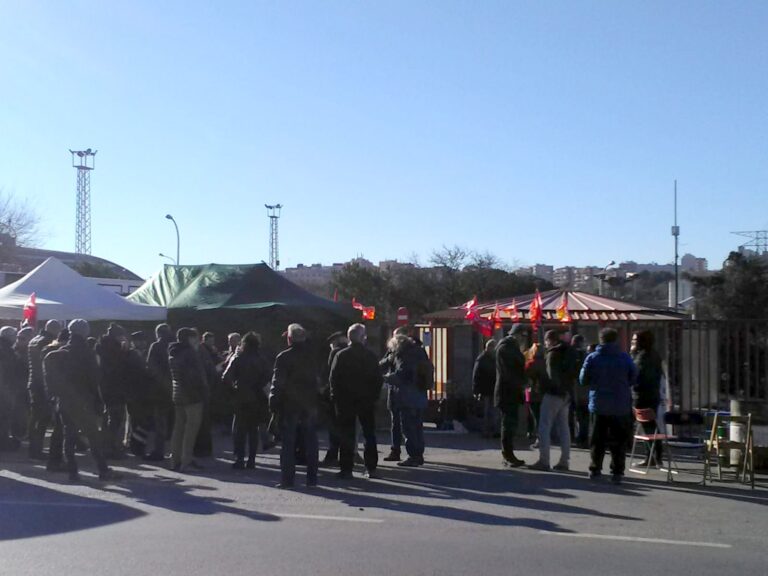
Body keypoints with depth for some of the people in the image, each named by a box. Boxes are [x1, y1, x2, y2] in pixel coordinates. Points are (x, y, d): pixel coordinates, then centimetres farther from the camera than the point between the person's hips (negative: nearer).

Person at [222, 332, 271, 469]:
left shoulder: (238, 358, -5)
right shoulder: (261, 359, 1)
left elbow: (226, 377, -14)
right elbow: (269, 374, -9)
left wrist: (234, 386, 3)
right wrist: (259, 386, 2)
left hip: (241, 398, -2)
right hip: (257, 399, 2)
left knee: (239, 430, 7)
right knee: (253, 430, 12)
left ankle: (239, 459, -1)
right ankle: (251, 460, 9)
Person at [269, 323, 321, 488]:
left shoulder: (283, 357, -10)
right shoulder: (312, 356, 3)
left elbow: (277, 383, -12)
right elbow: (317, 380, 7)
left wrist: (273, 403, -6)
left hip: (289, 405, -3)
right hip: (309, 404, 4)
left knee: (288, 443, 2)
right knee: (310, 443, 9)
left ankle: (287, 479, 0)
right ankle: (312, 478, 12)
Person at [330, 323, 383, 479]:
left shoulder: (341, 356, -7)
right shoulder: (371, 356, -2)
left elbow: (333, 379, -7)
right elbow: (378, 379, 0)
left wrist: (335, 397, 1)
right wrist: (374, 396, 9)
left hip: (345, 401, -1)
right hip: (367, 401, 2)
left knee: (346, 435, 3)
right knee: (369, 434, 11)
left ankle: (346, 469, 1)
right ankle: (371, 468, 10)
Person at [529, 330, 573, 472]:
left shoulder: (553, 353, -11)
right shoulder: (568, 352, 15)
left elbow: (551, 374, -20)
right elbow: (573, 374, 17)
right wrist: (568, 388, 15)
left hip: (553, 393, -8)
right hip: (566, 394, 8)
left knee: (544, 426, -4)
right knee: (563, 427, 11)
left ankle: (543, 461, -7)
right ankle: (564, 461, 13)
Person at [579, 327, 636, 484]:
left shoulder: (592, 358, -5)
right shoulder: (625, 358, -5)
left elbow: (583, 380, -2)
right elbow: (633, 379, 1)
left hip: (598, 405, 0)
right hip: (621, 406, 0)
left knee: (597, 439, 12)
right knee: (619, 441, 7)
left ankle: (595, 469, 15)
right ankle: (617, 472, 3)